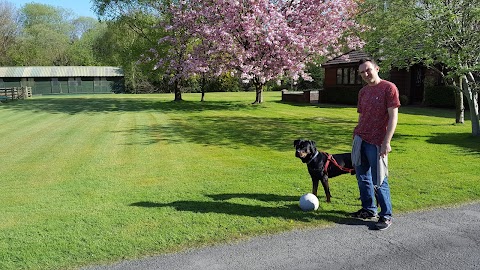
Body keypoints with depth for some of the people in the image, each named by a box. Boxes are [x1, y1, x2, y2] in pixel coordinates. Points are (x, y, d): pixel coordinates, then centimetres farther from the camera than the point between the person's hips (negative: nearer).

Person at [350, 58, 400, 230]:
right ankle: (369, 210, 26)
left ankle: (386, 216, 10)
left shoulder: (389, 88, -7)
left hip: (376, 143, -7)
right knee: (362, 177, 13)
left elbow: (393, 117, -11)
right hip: (359, 139, 7)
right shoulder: (363, 92, 13)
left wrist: (386, 142, -17)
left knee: (378, 181, -3)